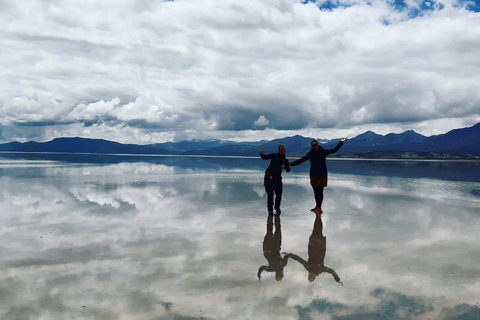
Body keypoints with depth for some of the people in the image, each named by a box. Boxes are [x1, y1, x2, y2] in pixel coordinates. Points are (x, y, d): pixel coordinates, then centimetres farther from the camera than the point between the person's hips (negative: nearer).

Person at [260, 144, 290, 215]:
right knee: (270, 194, -5)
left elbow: (288, 170, 4)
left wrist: (285, 167, -17)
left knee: (279, 194, -3)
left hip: (277, 177, 2)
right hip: (269, 176, -2)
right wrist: (261, 154, -17)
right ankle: (270, 209, 6)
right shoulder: (274, 156, 7)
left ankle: (277, 207, 21)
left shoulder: (285, 160, 12)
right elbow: (265, 157, 3)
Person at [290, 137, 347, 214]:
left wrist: (341, 142, 13)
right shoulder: (310, 153, 1)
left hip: (322, 175, -1)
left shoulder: (323, 152, 2)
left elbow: (334, 150, 14)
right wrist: (290, 164, -8)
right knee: (316, 191, 5)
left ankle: (318, 207, -9)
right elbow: (301, 160, -2)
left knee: (320, 191, -9)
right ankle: (318, 207, 15)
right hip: (314, 175, 1)